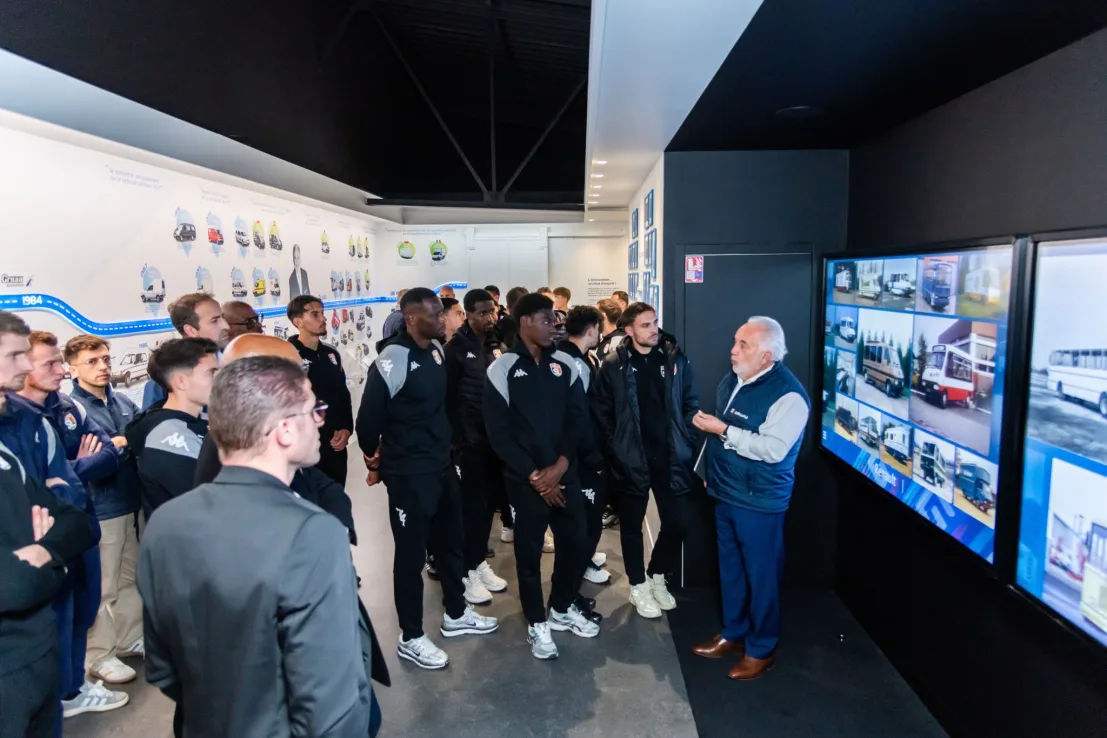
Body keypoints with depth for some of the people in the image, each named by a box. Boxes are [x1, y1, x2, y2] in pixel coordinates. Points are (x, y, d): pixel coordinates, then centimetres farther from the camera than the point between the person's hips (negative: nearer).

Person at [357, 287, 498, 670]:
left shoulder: (436, 350, 4)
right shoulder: (392, 361, -21)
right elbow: (368, 419, -14)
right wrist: (378, 458, 2)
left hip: (442, 465, 8)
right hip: (409, 474, -8)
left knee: (450, 542, 20)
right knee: (412, 554, 5)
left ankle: (455, 614, 40)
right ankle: (411, 637, 23)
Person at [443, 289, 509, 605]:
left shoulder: (497, 346, 9)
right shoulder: (456, 349, -9)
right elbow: (448, 397, -11)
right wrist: (457, 437, -13)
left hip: (496, 437, 6)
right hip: (470, 440, -6)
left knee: (490, 501, 12)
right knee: (472, 504, 1)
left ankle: (479, 561, 27)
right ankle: (467, 571, 13)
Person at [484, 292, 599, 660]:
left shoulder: (565, 365, 4)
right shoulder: (502, 369, -8)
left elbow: (578, 419, 1)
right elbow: (498, 433, -10)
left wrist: (559, 465, -11)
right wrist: (534, 475, -12)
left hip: (565, 474, 4)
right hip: (525, 479, -4)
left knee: (577, 543, 11)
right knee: (529, 551, 7)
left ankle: (563, 608, 35)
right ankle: (537, 623, 27)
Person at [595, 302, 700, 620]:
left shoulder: (675, 359, 1)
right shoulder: (614, 365, -6)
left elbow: (691, 404, 4)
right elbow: (603, 411, -4)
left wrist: (687, 443, -1)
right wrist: (615, 447, -7)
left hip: (670, 457, 2)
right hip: (631, 459, -2)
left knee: (677, 522, 7)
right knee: (632, 524, 12)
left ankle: (657, 576, 32)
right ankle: (638, 585, 30)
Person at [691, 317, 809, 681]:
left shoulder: (788, 394, -21)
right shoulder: (732, 380, 6)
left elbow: (773, 449, -29)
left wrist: (723, 431, -27)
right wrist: (712, 471, 18)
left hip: (760, 501, -8)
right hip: (726, 494, 8)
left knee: (761, 575, 7)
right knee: (730, 570, 20)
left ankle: (761, 649, 25)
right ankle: (733, 634, 37)